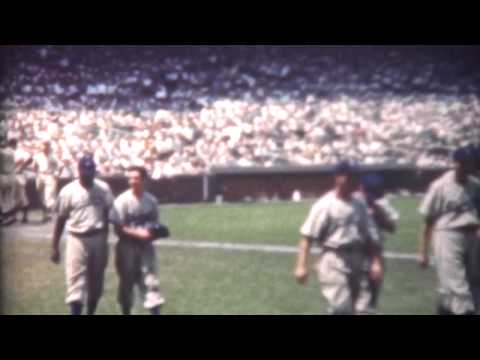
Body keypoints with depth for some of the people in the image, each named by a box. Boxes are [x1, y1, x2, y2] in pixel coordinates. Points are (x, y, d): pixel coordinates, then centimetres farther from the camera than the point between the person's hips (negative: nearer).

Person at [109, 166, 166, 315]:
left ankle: (156, 312, 0)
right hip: (127, 247, -3)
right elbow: (118, 228, -11)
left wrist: (153, 233, -6)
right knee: (127, 282, 7)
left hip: (146, 246, 3)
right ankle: (126, 312, 24)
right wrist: (138, 233, -21)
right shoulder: (122, 200, -9)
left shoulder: (151, 200, 3)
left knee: (150, 280, -1)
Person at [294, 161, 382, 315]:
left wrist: (376, 261, 2)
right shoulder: (325, 204, -10)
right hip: (333, 261, -7)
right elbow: (307, 236, -13)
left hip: (356, 261, 7)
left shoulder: (360, 205, 8)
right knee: (341, 307, -13)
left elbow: (372, 236, 11)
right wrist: (301, 265, -19)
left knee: (350, 308, 16)